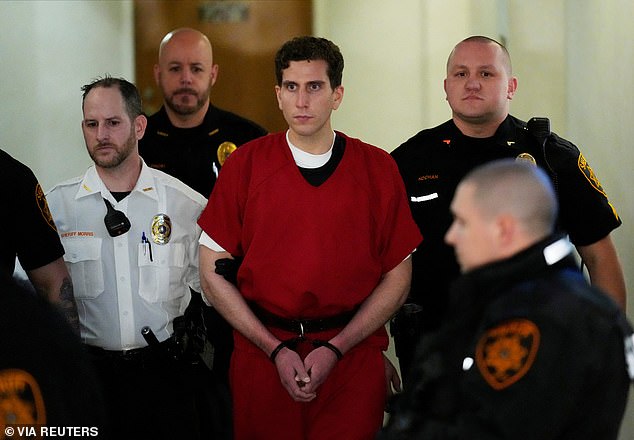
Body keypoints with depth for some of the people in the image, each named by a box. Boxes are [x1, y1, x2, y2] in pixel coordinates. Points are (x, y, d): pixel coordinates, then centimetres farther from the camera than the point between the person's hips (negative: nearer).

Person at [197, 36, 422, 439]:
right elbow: (213, 274, 2)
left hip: (353, 357, 0)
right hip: (261, 355, 0)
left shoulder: (378, 168, 1)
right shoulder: (245, 164, 1)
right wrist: (275, 349, -7)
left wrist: (336, 348, -8)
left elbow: (397, 277, 2)